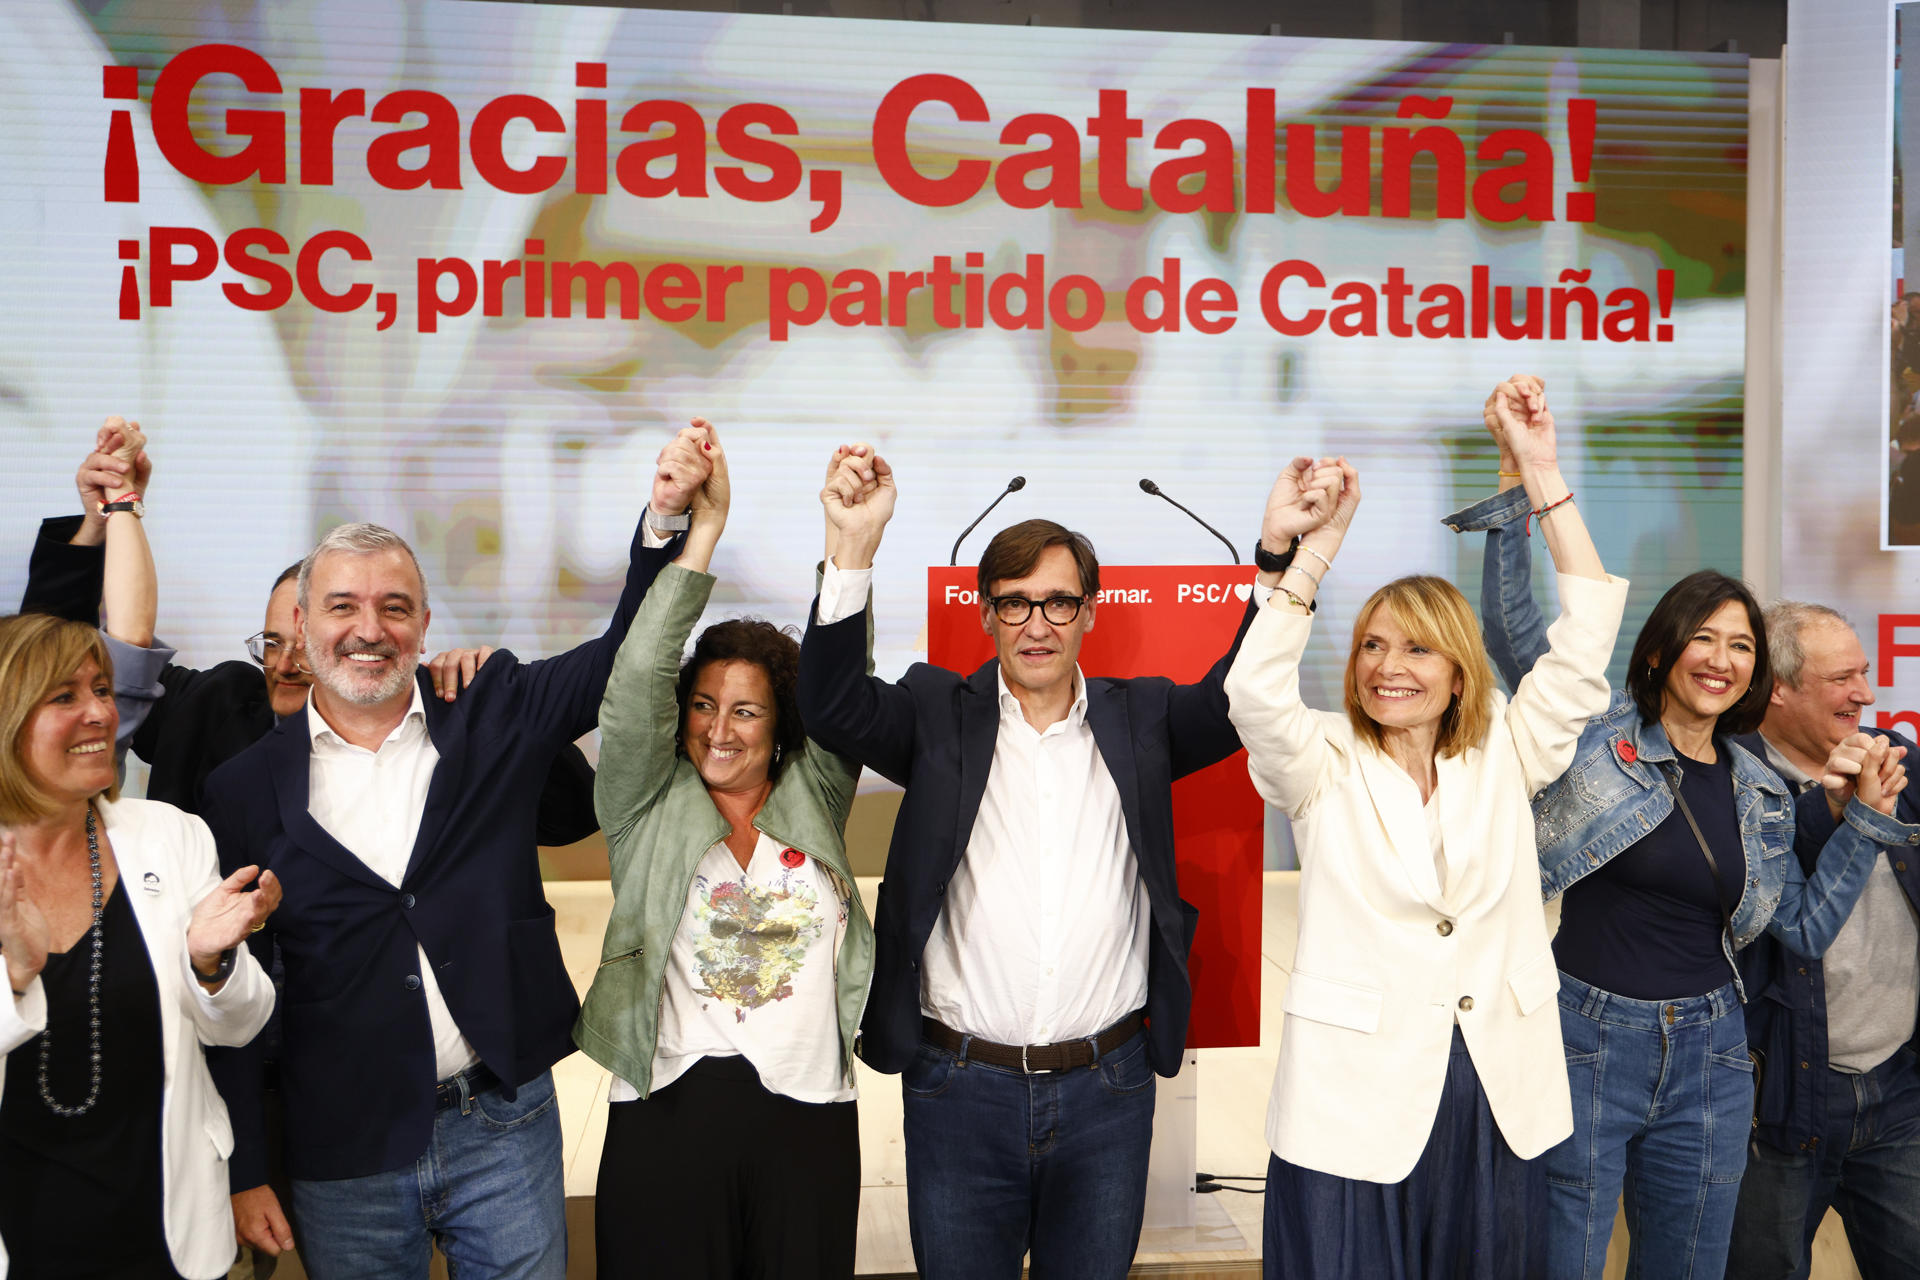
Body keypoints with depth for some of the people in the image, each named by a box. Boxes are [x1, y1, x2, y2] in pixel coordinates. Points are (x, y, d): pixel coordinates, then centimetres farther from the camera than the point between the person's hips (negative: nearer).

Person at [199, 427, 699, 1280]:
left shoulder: (491, 721, 2)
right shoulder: (246, 789, 0)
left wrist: (668, 515, -16)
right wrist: (246, 1171, -1)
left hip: (505, 1129, 1)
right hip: (341, 1160, 0)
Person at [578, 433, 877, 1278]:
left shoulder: (813, 798, 10)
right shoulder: (649, 805, 6)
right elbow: (637, 681, -8)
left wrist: (848, 537, -18)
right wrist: (702, 528, -17)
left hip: (809, 1112, 1)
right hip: (667, 1111, -1)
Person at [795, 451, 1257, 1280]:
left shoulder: (1139, 720, 6)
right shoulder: (939, 714, 1)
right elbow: (832, 707, -14)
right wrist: (856, 544, -27)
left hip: (1108, 1089, 1)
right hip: (960, 1086, -1)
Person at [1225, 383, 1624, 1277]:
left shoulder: (1504, 756, 7)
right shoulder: (1325, 766, -1)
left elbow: (1586, 641, -1)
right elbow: (1256, 696, -21)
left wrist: (1541, 472, -6)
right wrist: (1304, 553, -27)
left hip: (1497, 1105, 3)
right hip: (1356, 1110, -3)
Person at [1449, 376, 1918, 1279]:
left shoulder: (1762, 793, 8)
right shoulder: (1601, 736, -6)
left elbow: (1805, 928, 9)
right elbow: (1510, 624, -16)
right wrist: (1520, 475, -23)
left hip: (1707, 1059, 5)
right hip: (1586, 1042, -4)